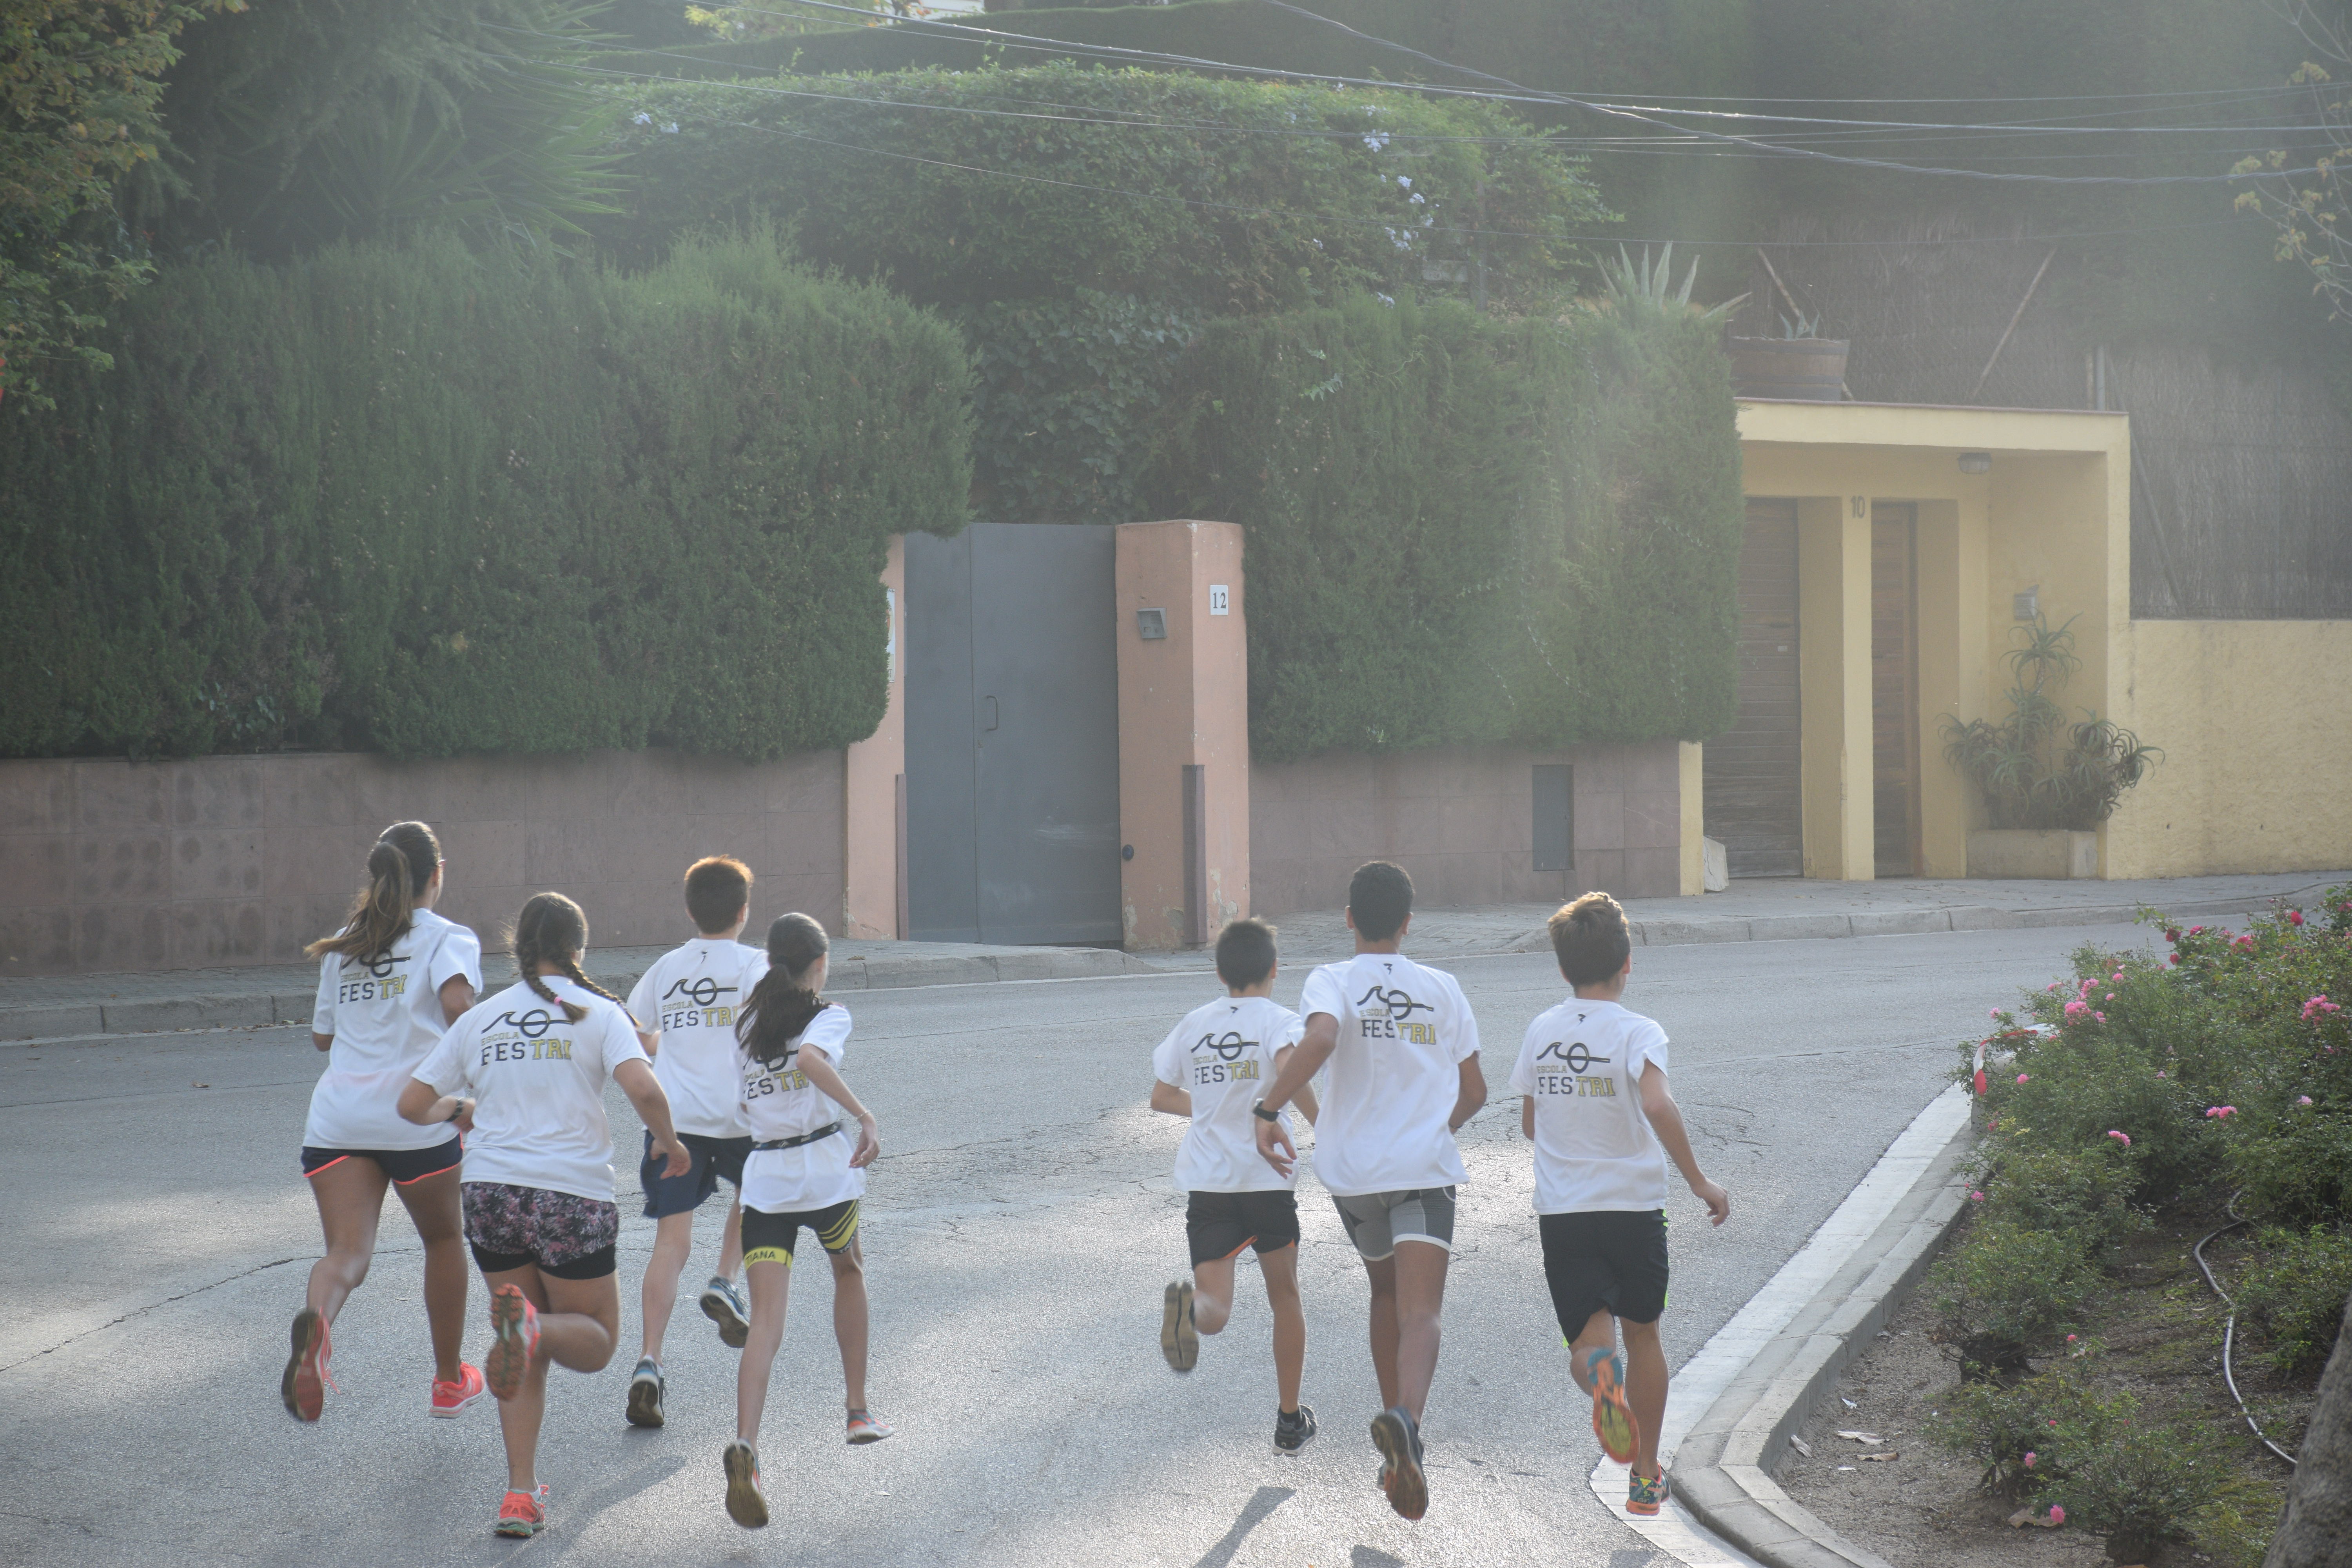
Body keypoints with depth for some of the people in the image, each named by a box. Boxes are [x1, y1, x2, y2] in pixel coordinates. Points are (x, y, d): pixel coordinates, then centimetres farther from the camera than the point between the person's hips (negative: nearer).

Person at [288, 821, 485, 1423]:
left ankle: (315, 1323, -44)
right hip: (417, 1118, -3)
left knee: (348, 1253, -9)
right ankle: (448, 1380, 32)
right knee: (443, 1237, 21)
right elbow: (457, 1001, -19)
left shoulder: (343, 947, 19)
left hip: (337, 1119, 3)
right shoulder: (448, 938, 3)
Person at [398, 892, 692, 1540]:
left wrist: (459, 1110, 33)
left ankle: (521, 1493, 3)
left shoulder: (480, 1019, 11)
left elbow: (413, 1105, 13)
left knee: (528, 1357, 16)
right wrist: (669, 1142, 3)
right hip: (572, 1194, -4)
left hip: (490, 1190, 4)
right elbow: (643, 1088, -15)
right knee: (595, 1341, 12)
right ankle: (533, 1325, -23)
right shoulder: (597, 1013, 0)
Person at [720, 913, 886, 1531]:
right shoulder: (828, 1015, -3)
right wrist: (865, 1117, -26)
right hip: (827, 1167, -2)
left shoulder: (748, 1021, 11)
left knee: (765, 1323, -7)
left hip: (764, 1176, 2)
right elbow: (812, 1060, -24)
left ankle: (745, 1444, -30)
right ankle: (858, 1411, 35)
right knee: (849, 1272, 30)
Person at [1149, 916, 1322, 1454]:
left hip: (1207, 1183, 2)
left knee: (1215, 1310, -3)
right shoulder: (1278, 1021, -4)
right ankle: (1290, 1420, 24)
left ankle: (1191, 1308, -41)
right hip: (1268, 1181, -2)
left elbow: (1162, 1097, 18)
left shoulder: (1194, 1024, 10)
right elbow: (1289, 1075, -24)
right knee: (1284, 1297, 18)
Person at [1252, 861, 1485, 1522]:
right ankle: (1405, 1421, -40)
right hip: (1427, 1169, -1)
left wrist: (1268, 1108, -24)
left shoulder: (1332, 982, -3)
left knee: (1386, 1294, 25)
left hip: (1355, 1170, 1)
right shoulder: (1442, 989, 6)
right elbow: (1474, 1093, 12)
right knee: (1420, 1314, -13)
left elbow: (1320, 1039, -26)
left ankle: (1395, 1425, 28)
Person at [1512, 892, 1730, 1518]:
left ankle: (1600, 1372, -37)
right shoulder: (1637, 1031, -10)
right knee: (1642, 1334, 17)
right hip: (1634, 1206, -2)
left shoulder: (1541, 1032, 4)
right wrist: (1700, 1183, -20)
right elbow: (1657, 1105, -27)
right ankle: (1646, 1477, 24)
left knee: (1589, 1342, 1)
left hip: (1561, 1209, 2)